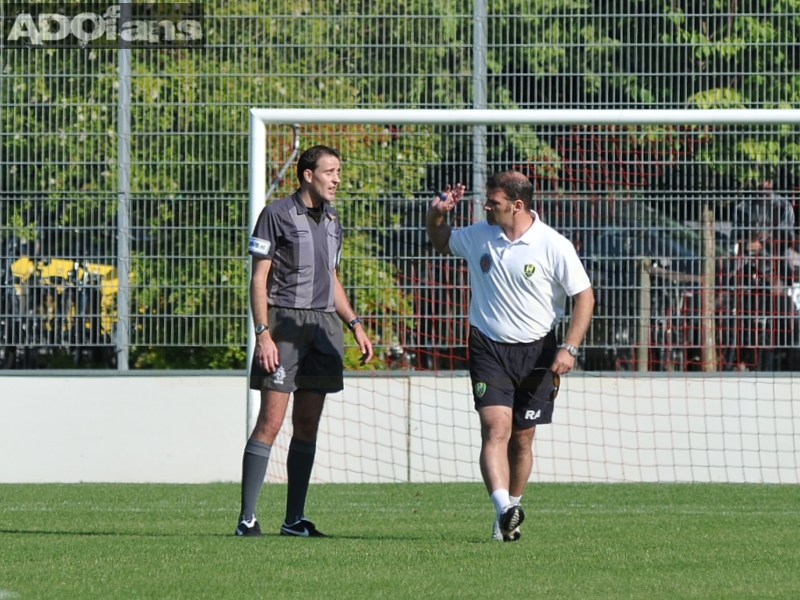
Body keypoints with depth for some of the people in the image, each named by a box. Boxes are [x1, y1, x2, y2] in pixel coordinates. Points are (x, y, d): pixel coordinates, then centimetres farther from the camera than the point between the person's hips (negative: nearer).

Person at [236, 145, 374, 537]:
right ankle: (247, 518, -8)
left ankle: (294, 519, 11)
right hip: (284, 324, -7)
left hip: (323, 326, 7)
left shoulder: (331, 220, 16)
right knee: (270, 421, -11)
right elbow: (258, 277, -8)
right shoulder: (277, 214, -6)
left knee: (308, 425, 6)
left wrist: (354, 325, 16)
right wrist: (263, 333, -16)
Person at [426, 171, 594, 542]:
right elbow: (441, 242, 24)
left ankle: (508, 517, 23)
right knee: (495, 428, -18)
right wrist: (436, 215, 2)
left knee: (522, 438, 7)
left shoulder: (554, 246, -8)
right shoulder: (478, 236, 3)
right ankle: (504, 508, -31)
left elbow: (584, 296, -4)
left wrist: (569, 348, -12)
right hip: (488, 348, 1)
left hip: (536, 352, -1)